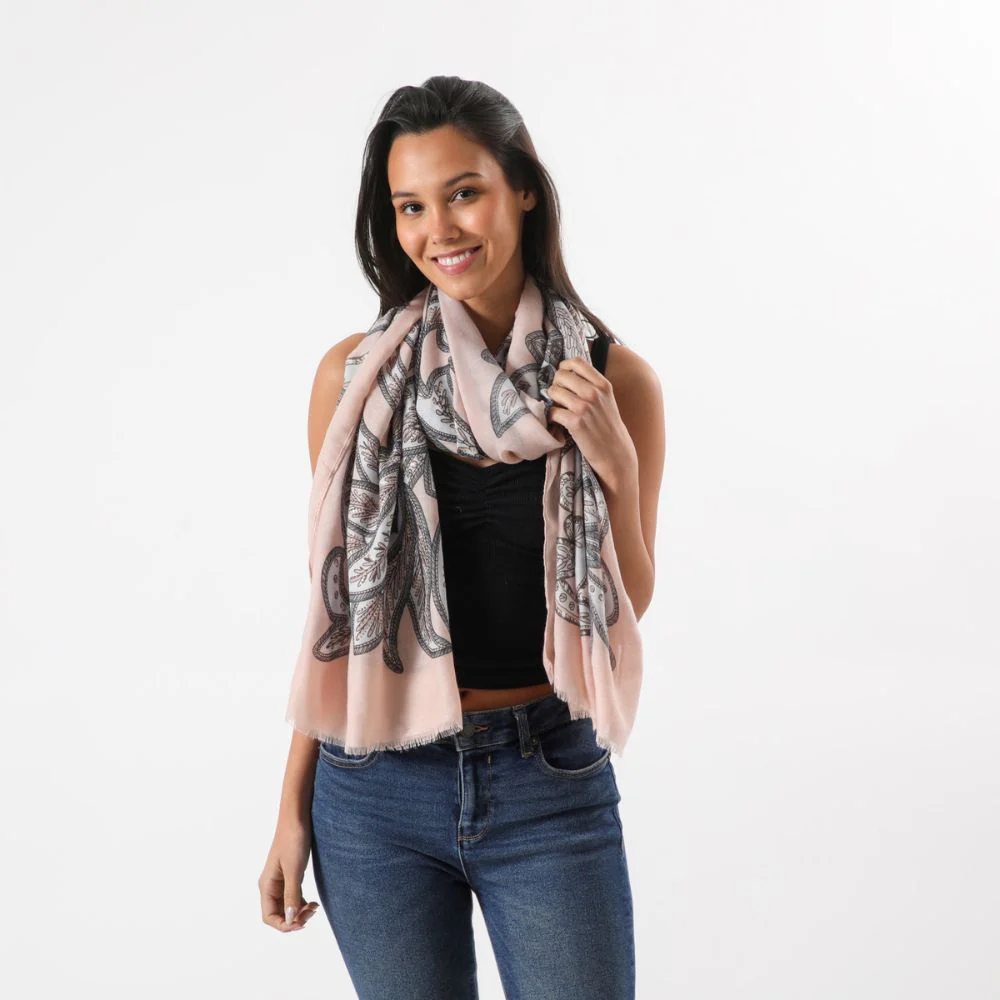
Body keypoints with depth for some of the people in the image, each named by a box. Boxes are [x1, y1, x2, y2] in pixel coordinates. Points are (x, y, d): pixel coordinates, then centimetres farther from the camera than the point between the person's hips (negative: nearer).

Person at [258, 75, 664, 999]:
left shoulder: (613, 379, -4)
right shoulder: (355, 375, -4)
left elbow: (624, 613, 2)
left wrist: (617, 468, -15)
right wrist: (294, 806, 5)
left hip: (550, 782, 0)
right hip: (377, 785, 1)